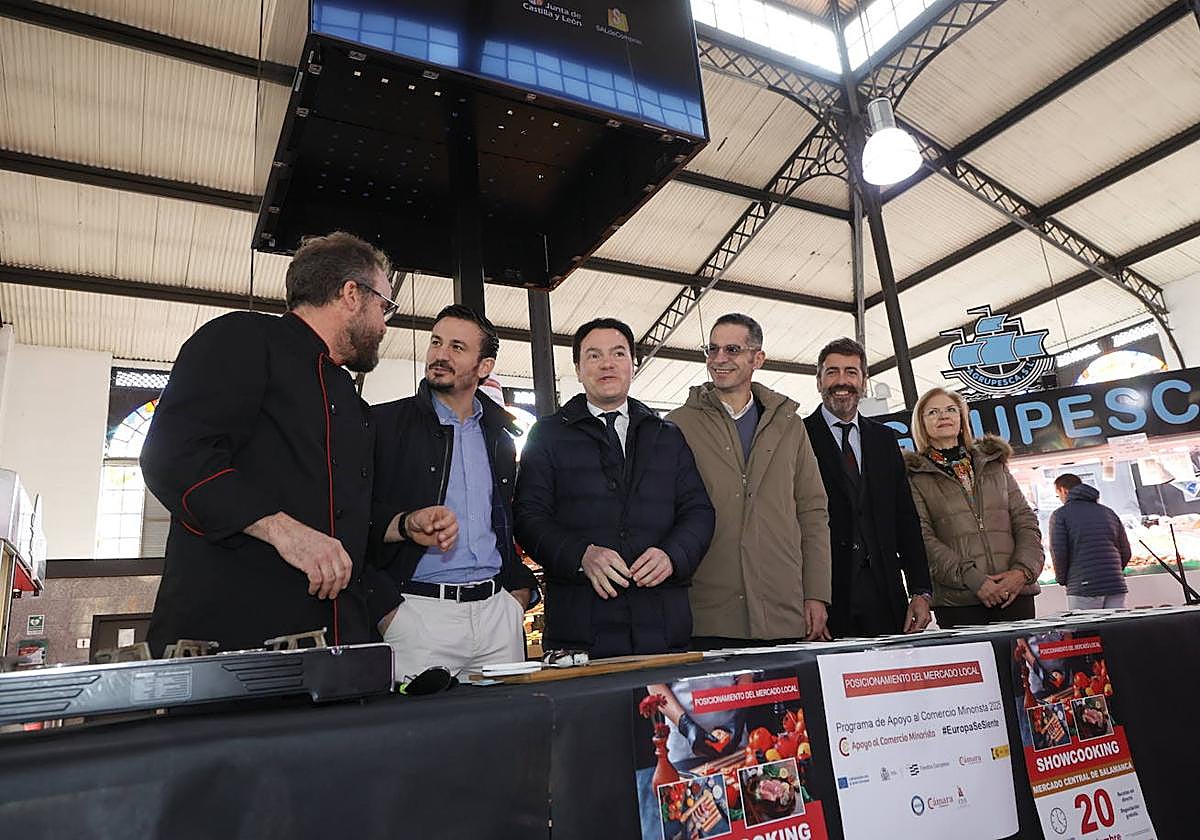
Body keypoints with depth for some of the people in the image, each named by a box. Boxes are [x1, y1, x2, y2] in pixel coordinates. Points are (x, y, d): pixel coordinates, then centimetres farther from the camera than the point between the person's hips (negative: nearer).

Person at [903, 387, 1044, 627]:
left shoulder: (995, 463, 18)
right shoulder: (914, 476, 4)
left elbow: (1026, 521, 12)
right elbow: (923, 540, -6)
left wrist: (1022, 571, -5)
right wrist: (973, 580, -15)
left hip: (1015, 592, 3)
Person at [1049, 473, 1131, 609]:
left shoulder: (1060, 514, 1)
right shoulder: (1108, 512, 19)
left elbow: (1058, 553, -8)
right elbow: (1126, 552, 17)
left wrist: (1062, 579, 8)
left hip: (1083, 589, -5)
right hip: (1116, 587, 5)